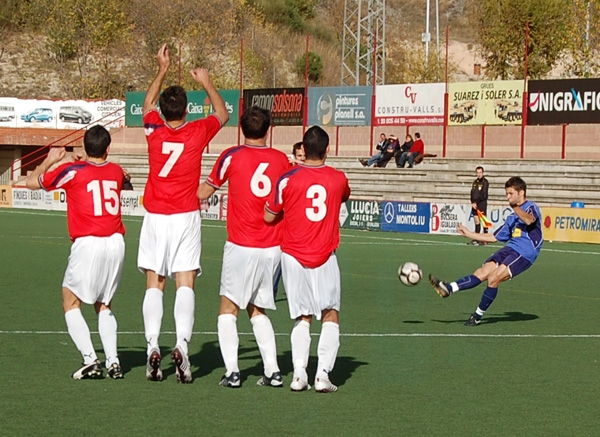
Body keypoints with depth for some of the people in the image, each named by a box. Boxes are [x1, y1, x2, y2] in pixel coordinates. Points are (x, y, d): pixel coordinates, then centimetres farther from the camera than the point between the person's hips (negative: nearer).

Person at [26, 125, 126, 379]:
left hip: (88, 244, -5)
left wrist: (49, 161, 23)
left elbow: (32, 182, 10)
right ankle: (113, 361, 5)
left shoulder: (73, 171, -3)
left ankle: (90, 360, -7)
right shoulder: (116, 172, 10)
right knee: (103, 306, 18)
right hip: (116, 244, 5)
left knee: (71, 303, 7)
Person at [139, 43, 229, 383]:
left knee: (155, 284, 3)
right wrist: (207, 83, 29)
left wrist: (163, 70, 30)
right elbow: (223, 114, 19)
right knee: (185, 284, -4)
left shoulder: (154, 132, 0)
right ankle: (182, 345, -20)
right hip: (187, 217, -1)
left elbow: (147, 104, 24)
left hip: (156, 218, 1)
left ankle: (153, 347, -10)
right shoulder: (197, 133, -3)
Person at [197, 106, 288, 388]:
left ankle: (232, 371, -8)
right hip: (272, 248, 4)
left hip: (241, 247, -4)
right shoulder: (281, 159, 4)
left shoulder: (232, 157, -5)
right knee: (257, 310, 16)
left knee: (228, 309, 5)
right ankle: (272, 370, 6)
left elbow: (203, 193, 7)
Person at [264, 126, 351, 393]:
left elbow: (269, 217, 0)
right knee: (330, 315, 9)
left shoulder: (288, 179, -7)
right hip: (325, 258, 0)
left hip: (293, 256, 0)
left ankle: (299, 373, -3)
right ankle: (322, 374, -4)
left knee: (302, 318, 11)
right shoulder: (338, 179, -1)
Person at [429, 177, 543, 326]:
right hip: (510, 249, 8)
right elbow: (494, 237, 32)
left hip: (524, 253, -8)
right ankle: (448, 288, -17)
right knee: (481, 273, -7)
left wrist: (515, 207, -41)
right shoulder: (512, 217, 26)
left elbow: (529, 220, -26)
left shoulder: (531, 208, 0)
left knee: (493, 278, -18)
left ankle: (478, 315, -9)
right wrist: (469, 234, 29)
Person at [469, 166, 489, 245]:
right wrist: (473, 203, -3)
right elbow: (472, 193, 11)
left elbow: (483, 195, -12)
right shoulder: (475, 182, 14)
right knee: (476, 221, 8)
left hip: (482, 204, -7)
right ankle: (476, 239, 11)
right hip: (475, 204, 7)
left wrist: (476, 202, -11)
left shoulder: (485, 182, -7)